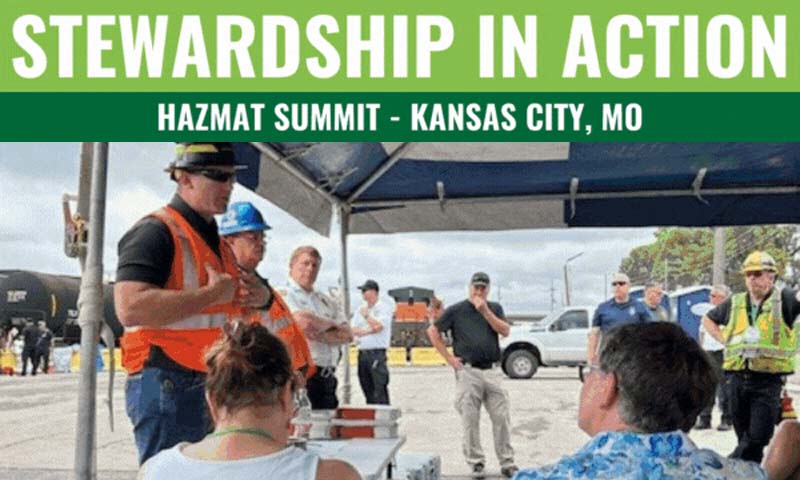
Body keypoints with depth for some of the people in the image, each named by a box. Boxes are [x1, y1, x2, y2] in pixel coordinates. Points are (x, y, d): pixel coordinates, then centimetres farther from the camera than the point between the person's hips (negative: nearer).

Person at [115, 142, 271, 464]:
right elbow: (130, 308, -27)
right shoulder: (155, 232, -13)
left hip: (213, 387, 10)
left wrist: (258, 297, 7)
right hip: (167, 388, -9)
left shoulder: (217, 242, 17)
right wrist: (212, 293, -21)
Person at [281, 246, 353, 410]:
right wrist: (332, 323, 0)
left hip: (327, 377, 7)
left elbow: (347, 335, 9)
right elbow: (305, 322, -19)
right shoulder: (285, 296, -2)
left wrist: (321, 335, -9)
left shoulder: (325, 301, 20)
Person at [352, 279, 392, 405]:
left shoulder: (383, 309, -1)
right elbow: (353, 330, 10)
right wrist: (369, 331, -6)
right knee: (366, 387, 10)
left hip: (377, 352, -7)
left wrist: (366, 315, -2)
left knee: (379, 387, -11)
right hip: (362, 351, 7)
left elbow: (377, 326, -16)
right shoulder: (360, 309, 17)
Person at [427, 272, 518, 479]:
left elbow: (505, 331, -1)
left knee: (502, 418, 1)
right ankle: (476, 462, 12)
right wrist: (448, 357, 0)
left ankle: (507, 463, 10)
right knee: (470, 421, 1)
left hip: (493, 371, 2)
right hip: (468, 372, -2)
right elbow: (433, 331, 6)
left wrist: (485, 311, -10)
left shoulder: (494, 308, 13)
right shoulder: (456, 310, 4)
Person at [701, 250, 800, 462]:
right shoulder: (734, 303, 12)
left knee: (758, 438, -9)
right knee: (743, 436, 12)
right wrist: (724, 340, 14)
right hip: (737, 378, 4)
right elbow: (708, 319, 26)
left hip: (768, 380, -4)